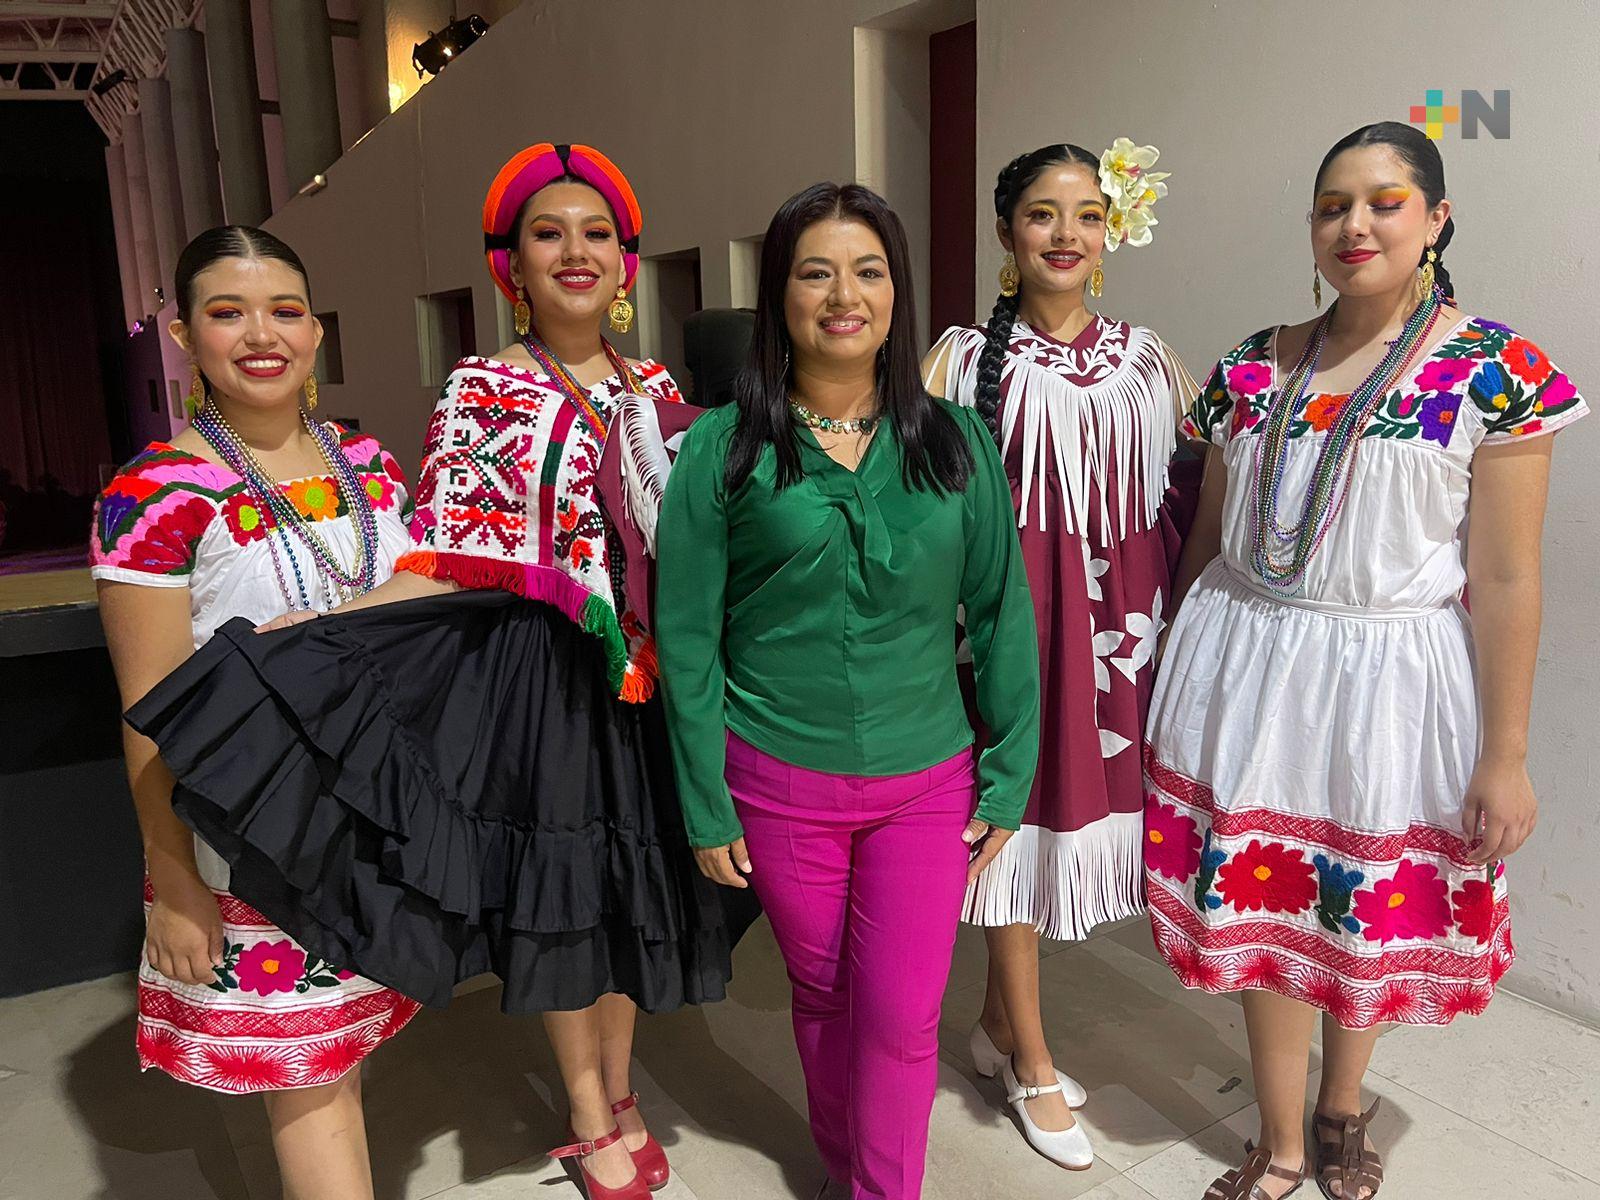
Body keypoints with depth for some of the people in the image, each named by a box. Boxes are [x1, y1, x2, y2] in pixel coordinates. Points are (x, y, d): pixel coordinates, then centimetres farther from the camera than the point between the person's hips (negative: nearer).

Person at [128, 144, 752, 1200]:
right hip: (540, 676, -3)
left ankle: (621, 1094, 37)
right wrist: (281, 637, -22)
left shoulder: (655, 391, 7)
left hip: (647, 673, 4)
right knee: (556, 891, 7)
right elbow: (445, 568, -12)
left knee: (628, 885, 14)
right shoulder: (483, 393, -4)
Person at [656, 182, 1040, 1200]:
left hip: (927, 781, 1)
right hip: (779, 782, 0)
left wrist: (1009, 779, 2)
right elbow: (687, 637, -4)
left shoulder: (956, 442, 0)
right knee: (824, 997, 17)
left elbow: (1002, 616, 3)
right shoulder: (725, 448, -6)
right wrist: (707, 809, -3)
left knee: (904, 1017, 5)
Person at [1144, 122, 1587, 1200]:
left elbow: (1506, 579, -8)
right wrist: (1180, 681, 12)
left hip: (1391, 682, -2)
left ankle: (1342, 1109, 44)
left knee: (1371, 915, 14)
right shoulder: (1254, 366, 3)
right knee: (1260, 903, 10)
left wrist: (1505, 754, -8)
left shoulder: (1497, 372, -7)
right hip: (1248, 672, 3)